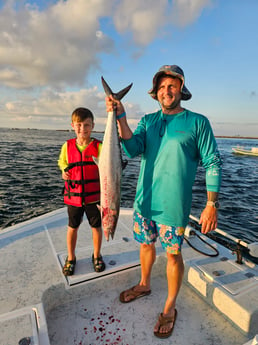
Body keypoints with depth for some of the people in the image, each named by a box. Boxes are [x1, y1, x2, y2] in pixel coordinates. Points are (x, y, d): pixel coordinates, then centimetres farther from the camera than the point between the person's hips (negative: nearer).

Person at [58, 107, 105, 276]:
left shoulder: (99, 146, -9)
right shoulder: (68, 146, 0)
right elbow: (62, 162, 16)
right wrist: (64, 172, -3)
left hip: (94, 195, -2)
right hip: (73, 195, 2)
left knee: (96, 226, 13)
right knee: (72, 227, 16)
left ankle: (97, 256, 38)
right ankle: (71, 258, 39)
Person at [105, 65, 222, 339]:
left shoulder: (197, 122, -5)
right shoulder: (148, 120, 6)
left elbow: (212, 164, -6)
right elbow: (132, 150, -9)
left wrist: (211, 205, -11)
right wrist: (120, 118, -21)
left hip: (173, 205, -4)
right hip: (144, 201, 4)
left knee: (172, 254, 9)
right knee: (146, 244, 20)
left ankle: (169, 308, 32)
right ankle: (144, 285, 47)